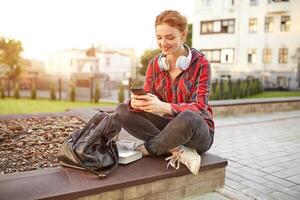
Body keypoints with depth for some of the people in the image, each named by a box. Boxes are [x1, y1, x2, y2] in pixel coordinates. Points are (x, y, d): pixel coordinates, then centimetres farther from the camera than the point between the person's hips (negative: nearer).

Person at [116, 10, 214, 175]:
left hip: (198, 131, -4)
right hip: (166, 126, 5)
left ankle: (147, 149, -12)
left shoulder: (200, 63, -11)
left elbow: (199, 107, -19)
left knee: (188, 118, -40)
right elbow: (147, 98, -4)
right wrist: (135, 102, -29)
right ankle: (179, 150, -21)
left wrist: (164, 107, -37)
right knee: (122, 110, -14)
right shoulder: (154, 64, 2)